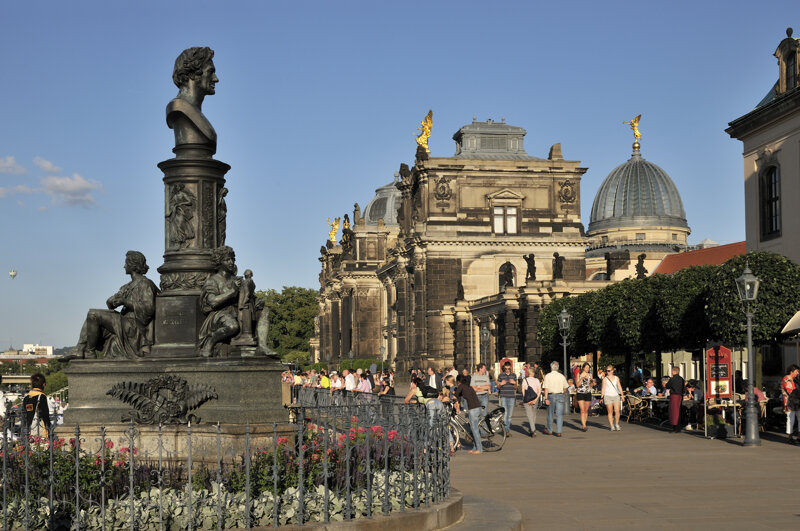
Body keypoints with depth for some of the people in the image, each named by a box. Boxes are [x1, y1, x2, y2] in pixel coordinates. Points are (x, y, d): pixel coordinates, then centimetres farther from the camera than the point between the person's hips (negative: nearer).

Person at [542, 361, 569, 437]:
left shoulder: (548, 376, -3)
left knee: (550, 414, 12)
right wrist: (564, 395, 29)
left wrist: (546, 398, -12)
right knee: (559, 414, 3)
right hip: (560, 396, 1)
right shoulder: (561, 376, 5)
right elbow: (565, 388, 13)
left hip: (551, 395, -1)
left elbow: (546, 388, -11)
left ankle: (549, 431, 25)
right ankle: (559, 432, -2)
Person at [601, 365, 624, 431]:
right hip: (608, 396, -2)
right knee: (610, 412, -2)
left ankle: (616, 424, 9)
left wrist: (622, 395, 4)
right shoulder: (605, 379, 5)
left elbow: (619, 386, 12)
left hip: (616, 396, 2)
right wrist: (602, 397, -2)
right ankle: (611, 426, 3)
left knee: (617, 411, -8)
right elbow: (603, 388, 4)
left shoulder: (616, 378, 11)